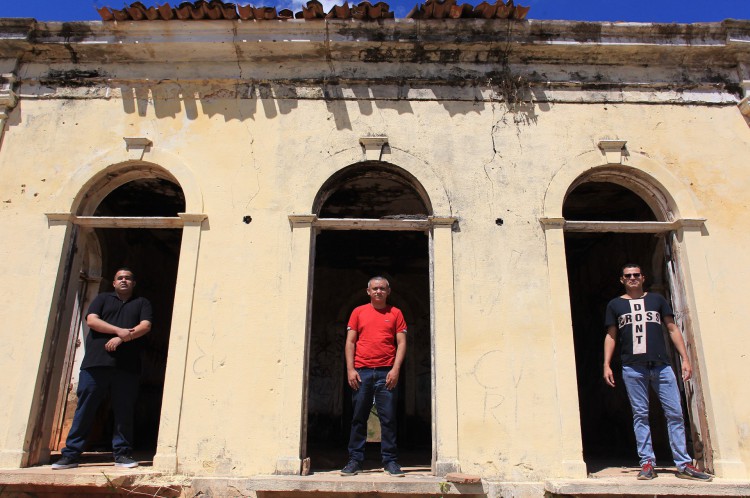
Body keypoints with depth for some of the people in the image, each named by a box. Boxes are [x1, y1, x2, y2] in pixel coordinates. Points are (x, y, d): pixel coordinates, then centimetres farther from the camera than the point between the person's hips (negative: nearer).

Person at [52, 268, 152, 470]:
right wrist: (119, 330, -10)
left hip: (127, 367, 0)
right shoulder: (102, 298, 20)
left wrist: (122, 338, -12)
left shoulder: (142, 303, 18)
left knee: (124, 411, 0)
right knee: (84, 409, 0)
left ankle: (122, 454, 6)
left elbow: (145, 326, 2)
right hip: (95, 362, 0)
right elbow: (91, 320, 3)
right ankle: (71, 454, 7)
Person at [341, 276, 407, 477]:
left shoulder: (395, 313, 10)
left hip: (386, 373, -1)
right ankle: (355, 460, 12)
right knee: (358, 418, 4)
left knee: (388, 418, 0)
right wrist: (350, 369, -2)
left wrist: (395, 369, -6)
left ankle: (390, 460, 9)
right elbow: (350, 342, 8)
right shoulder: (358, 312, 11)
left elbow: (401, 343, 5)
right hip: (361, 372, 1)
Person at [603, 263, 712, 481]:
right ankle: (647, 463, 5)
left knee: (675, 413, -1)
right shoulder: (615, 304, 13)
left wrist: (685, 359, 5)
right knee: (640, 415, 0)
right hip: (632, 367, -1)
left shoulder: (657, 299, 16)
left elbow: (672, 329, 14)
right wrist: (606, 364, 2)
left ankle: (684, 465, 6)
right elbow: (611, 336, 12)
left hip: (662, 365, 1)